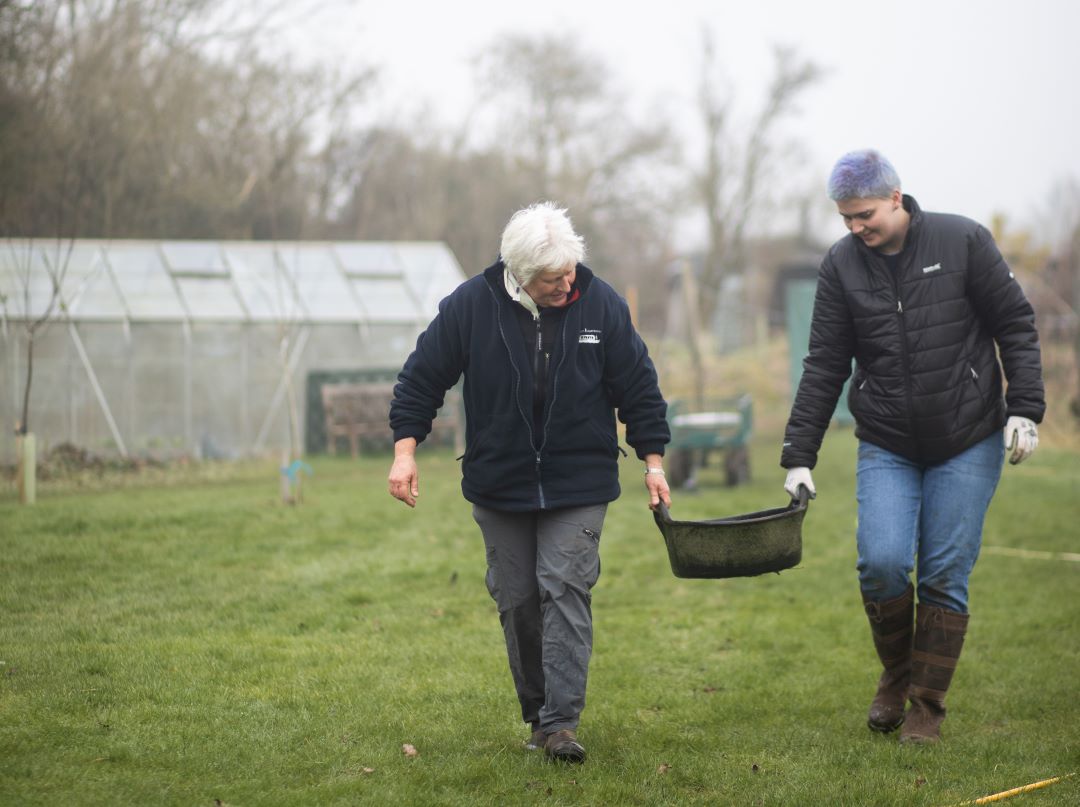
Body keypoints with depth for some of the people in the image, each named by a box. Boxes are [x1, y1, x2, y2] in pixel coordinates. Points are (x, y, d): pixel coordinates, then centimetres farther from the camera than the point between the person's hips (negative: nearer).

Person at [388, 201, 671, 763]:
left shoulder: (600, 304, -8)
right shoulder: (472, 305, -10)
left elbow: (638, 388, 2)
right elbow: (423, 377, -1)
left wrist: (653, 462, 1)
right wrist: (405, 450, -9)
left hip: (578, 485, -1)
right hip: (498, 485, 1)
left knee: (565, 589, -11)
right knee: (517, 600, 6)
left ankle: (560, 723, -12)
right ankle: (536, 715, 19)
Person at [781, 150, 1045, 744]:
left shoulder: (962, 241, -7)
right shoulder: (841, 265, 0)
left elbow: (1015, 326, -1)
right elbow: (824, 366, 2)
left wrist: (1024, 408, -9)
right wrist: (799, 455, -2)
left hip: (967, 443, -1)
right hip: (886, 448, 2)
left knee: (945, 576, -2)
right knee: (881, 562, -15)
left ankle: (927, 707, 13)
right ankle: (896, 674, 13)